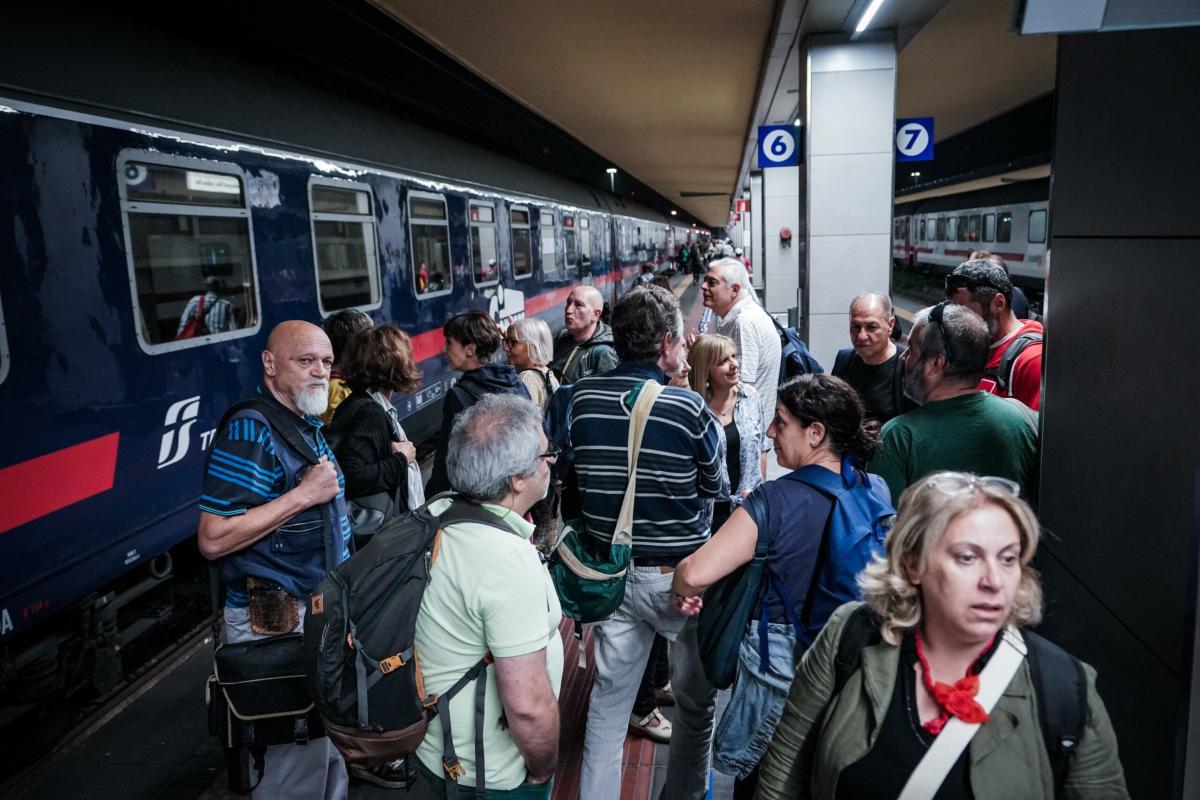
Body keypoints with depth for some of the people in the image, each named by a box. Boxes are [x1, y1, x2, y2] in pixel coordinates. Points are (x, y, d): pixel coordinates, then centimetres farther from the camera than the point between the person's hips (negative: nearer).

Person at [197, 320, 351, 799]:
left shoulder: (307, 426, 9)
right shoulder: (249, 432, -19)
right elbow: (213, 540, -25)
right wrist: (304, 494, -25)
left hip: (322, 610, 9)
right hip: (278, 621, -9)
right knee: (300, 758, 3)